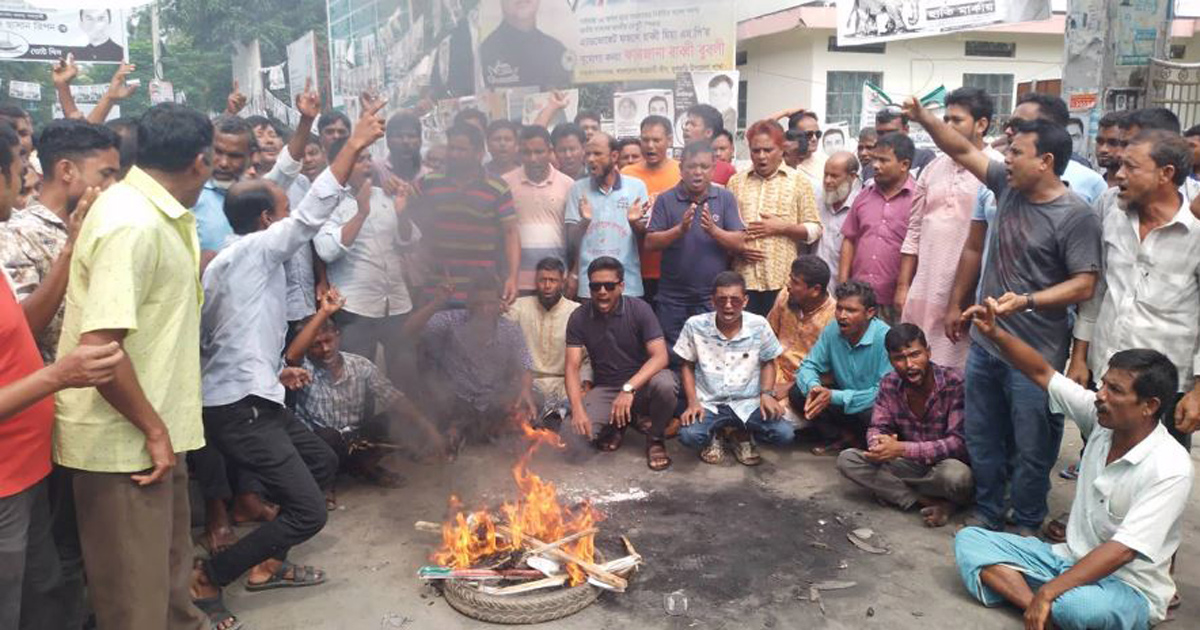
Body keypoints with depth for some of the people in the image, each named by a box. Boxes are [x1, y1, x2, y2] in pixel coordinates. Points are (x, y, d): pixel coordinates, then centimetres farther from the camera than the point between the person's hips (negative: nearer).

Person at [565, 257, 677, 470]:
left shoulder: (639, 309, -15)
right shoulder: (579, 318, -9)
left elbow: (660, 357, -22)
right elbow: (572, 367, -12)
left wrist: (629, 388, -37)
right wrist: (577, 409, -28)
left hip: (641, 382, -1)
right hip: (605, 388, 2)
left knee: (665, 384, -36)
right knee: (582, 429, -26)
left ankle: (655, 438, -5)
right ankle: (616, 425, 11)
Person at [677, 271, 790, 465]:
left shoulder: (759, 326, -7)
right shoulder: (695, 326, -8)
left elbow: (768, 362, 9)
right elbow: (688, 365, 4)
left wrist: (766, 394, -8)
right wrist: (693, 402, -8)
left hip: (748, 403, 1)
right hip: (708, 403, -1)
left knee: (785, 434, -22)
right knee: (689, 436, -31)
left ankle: (743, 434, 11)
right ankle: (713, 435, 9)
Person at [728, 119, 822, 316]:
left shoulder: (799, 182, 6)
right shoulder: (736, 182, 12)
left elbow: (814, 230, 4)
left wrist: (781, 227, -10)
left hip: (782, 280, -2)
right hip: (743, 278, 2)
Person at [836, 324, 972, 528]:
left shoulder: (954, 383, -21)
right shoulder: (889, 383, -6)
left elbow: (960, 442, -25)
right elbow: (877, 427, -2)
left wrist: (902, 449, -32)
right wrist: (879, 444, -29)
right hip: (911, 464, 5)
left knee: (956, 475, -41)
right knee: (847, 459, -15)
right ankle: (929, 501, -19)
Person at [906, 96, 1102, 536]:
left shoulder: (1076, 216, -15)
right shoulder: (1008, 186, 3)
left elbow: (1084, 285, -18)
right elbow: (963, 152, 12)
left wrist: (1027, 300, -30)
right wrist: (923, 117, 5)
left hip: (1035, 355, -7)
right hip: (984, 342, 7)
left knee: (1030, 449, 8)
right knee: (981, 439, 17)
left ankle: (1027, 526, 27)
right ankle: (987, 515, 34)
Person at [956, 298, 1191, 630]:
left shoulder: (1170, 469, -23)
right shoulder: (1101, 420, -5)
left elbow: (1122, 551, -29)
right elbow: (1041, 373, 2)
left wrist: (1047, 593, -33)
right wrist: (995, 333, -14)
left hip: (1128, 589, -7)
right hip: (1072, 559, 7)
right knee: (969, 540, -8)